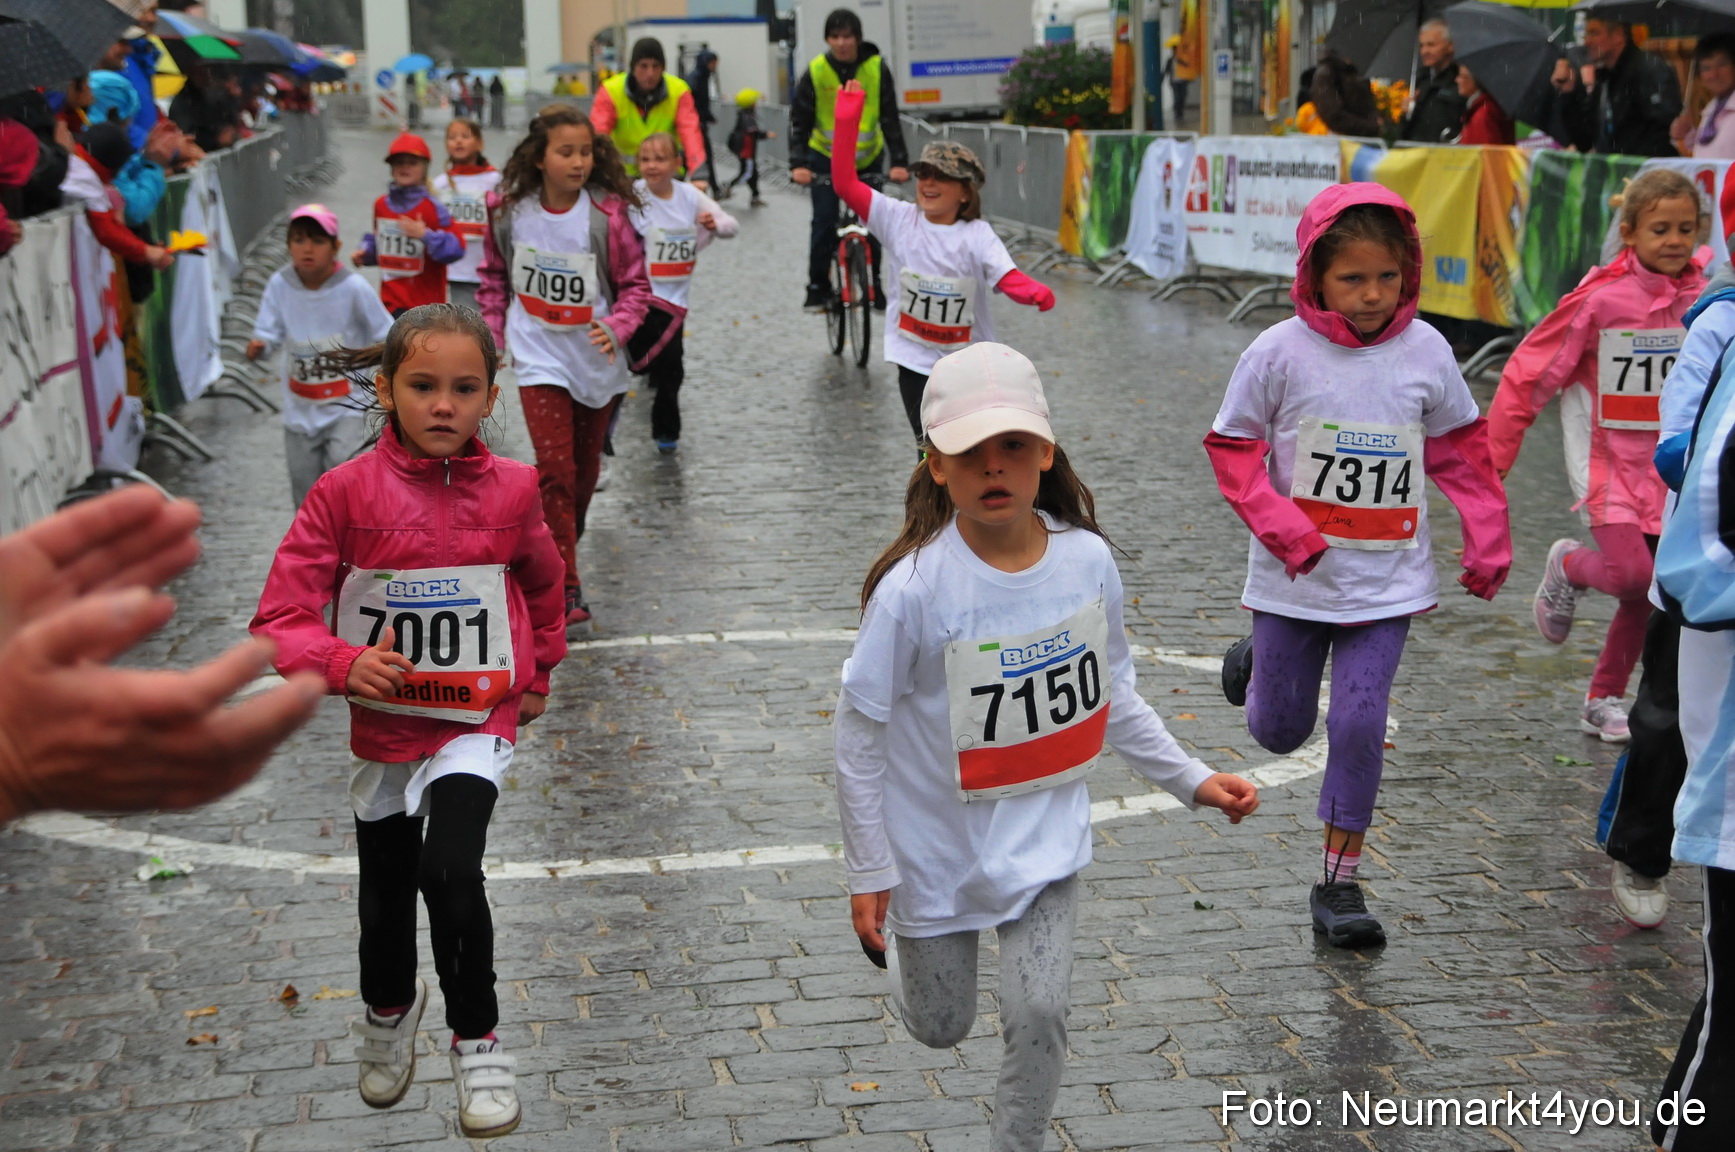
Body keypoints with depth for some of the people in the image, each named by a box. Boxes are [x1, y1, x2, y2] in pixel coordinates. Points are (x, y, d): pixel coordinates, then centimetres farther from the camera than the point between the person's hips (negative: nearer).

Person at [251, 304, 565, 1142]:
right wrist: (343, 663, -32)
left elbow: (543, 583, 14)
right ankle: (389, 1009, 51)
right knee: (384, 900, 18)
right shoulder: (345, 493, -14)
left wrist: (538, 673, 21)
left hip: (477, 725, -1)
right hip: (382, 729, 1)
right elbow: (279, 622, -14)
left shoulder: (511, 490, -8)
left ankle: (476, 1037, 0)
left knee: (449, 872, -23)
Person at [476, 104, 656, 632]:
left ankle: (562, 542, 46)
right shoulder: (508, 210, -7)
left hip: (597, 360, 1)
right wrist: (492, 334, 4)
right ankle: (566, 588, -10)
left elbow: (635, 284, -6)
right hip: (539, 356, -1)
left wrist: (616, 327, -23)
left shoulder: (608, 214, -14)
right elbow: (494, 276, 9)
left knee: (586, 465, 17)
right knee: (555, 465, -12)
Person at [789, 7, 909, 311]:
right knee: (824, 222, -9)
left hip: (867, 159, 1)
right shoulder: (816, 71, -14)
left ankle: (873, 284, 17)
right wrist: (798, 163, -26)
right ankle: (818, 287, 3)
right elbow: (799, 121, -13)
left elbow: (890, 118, -13)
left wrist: (899, 161, -24)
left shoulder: (877, 68, -13)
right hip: (826, 158, -1)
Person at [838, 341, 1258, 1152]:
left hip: (1045, 840, 2)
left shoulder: (1087, 560, -11)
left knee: (1038, 1016, -4)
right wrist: (869, 872, -10)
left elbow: (1109, 693, 6)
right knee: (941, 1027, 16)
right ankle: (894, 937, 49)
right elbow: (857, 730, -14)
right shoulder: (914, 587, -23)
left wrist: (1189, 779, 4)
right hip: (937, 846, -2)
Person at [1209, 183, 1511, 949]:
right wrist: (1281, 527, -18)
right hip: (1295, 579, -1)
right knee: (1279, 731, 11)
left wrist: (1487, 538, 4)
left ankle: (1340, 882, 11)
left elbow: (1460, 448, 9)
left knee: (1359, 727, -5)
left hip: (1387, 579, 1)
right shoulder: (1280, 352, -11)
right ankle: (1254, 660, 46)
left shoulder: (1426, 351, -3)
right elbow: (1233, 448, -5)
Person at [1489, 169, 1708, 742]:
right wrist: (1493, 457, -5)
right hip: (1610, 459, -4)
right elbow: (1531, 372, -7)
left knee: (1647, 595, 8)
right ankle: (1567, 566, 15)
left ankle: (1604, 700, 26)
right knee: (1630, 574, -19)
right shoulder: (1600, 296, -13)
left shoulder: (1705, 296, -2)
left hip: (1672, 469, 4)